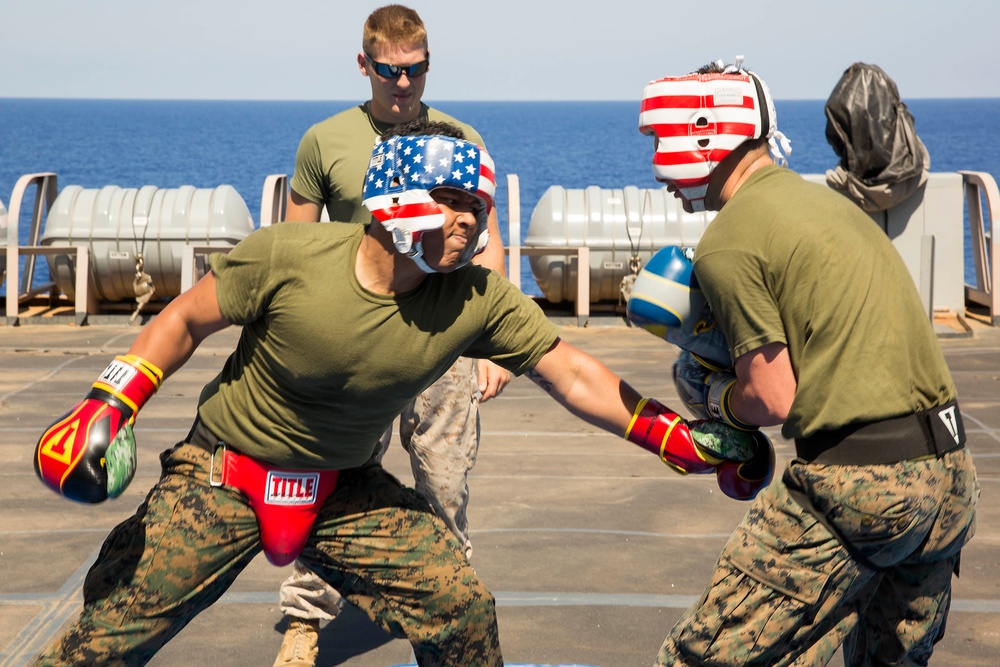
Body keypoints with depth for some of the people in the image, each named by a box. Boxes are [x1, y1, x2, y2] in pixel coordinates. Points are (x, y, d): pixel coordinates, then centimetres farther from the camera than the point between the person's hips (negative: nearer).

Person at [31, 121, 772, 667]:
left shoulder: (478, 300, -17)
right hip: (222, 474, -2)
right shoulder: (285, 257, -24)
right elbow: (186, 321, -9)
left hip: (347, 489, 3)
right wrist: (107, 407, -16)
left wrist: (685, 441, -16)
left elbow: (573, 376, -11)